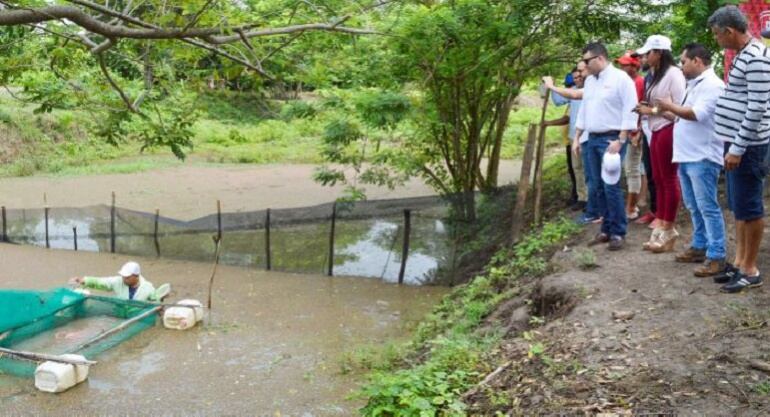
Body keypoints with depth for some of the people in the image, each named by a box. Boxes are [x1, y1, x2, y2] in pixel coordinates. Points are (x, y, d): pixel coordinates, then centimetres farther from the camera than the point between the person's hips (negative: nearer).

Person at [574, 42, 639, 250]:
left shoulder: (620, 78, -9)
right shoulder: (589, 81, 15)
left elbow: (630, 112, -13)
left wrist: (619, 140, -18)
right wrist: (576, 138, 17)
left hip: (611, 139, -7)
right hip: (592, 139, 8)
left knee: (611, 186, -10)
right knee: (600, 187, 9)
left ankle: (618, 232, -1)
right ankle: (607, 228, 18)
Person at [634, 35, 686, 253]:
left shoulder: (673, 74, -12)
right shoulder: (657, 74, 14)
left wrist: (652, 110, -13)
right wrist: (645, 109, 1)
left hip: (668, 131, -9)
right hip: (657, 132, 9)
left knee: (669, 180, -2)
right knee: (658, 180, 11)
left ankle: (668, 231, 6)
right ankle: (661, 227, 19)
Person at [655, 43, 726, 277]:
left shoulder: (711, 84, -12)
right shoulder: (694, 85, 19)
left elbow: (698, 114, -22)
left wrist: (670, 106, -15)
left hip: (702, 158, -10)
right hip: (687, 156, 10)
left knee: (708, 207, -9)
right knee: (694, 207, 16)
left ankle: (716, 256, -6)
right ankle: (700, 246, 26)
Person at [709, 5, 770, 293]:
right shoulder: (742, 55, 13)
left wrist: (738, 148, -21)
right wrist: (733, 145, 18)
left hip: (747, 145, -10)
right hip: (735, 142, 10)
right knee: (738, 207, 15)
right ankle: (739, 262, 25)